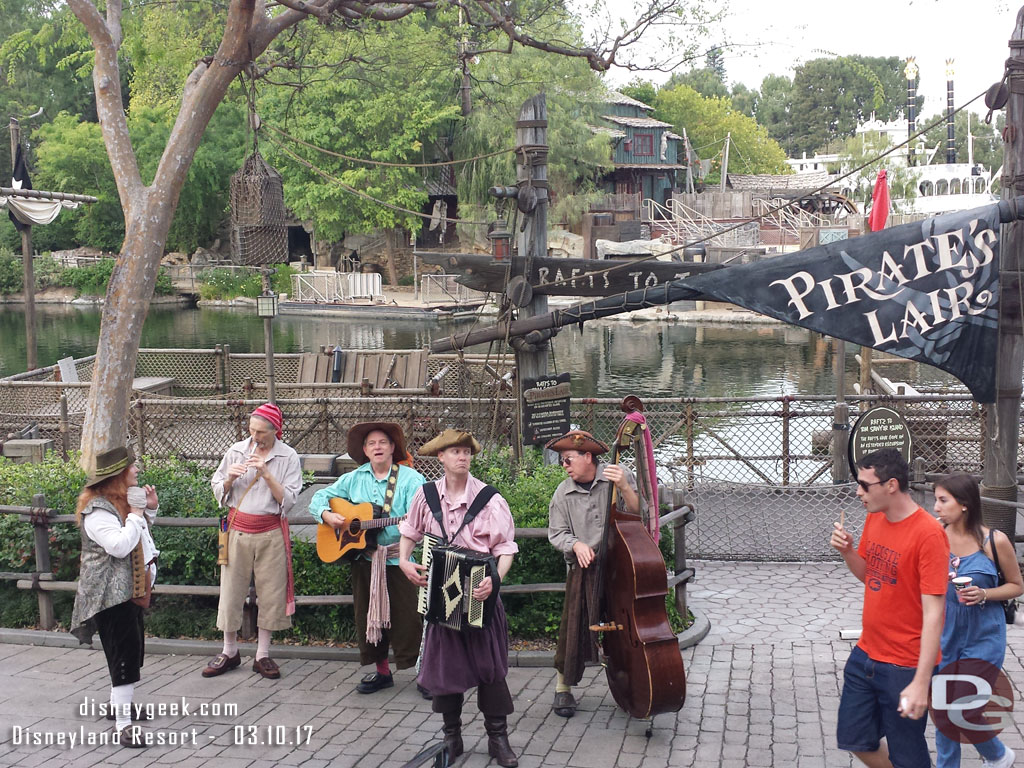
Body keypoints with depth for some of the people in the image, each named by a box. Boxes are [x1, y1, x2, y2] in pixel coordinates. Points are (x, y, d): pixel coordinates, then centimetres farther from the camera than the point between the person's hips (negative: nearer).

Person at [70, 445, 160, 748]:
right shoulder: (97, 510, -19)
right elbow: (119, 546, -30)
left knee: (134, 649, 18)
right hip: (110, 594, -10)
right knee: (125, 654, -13)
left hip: (131, 589, 10)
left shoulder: (123, 502, 14)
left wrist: (150, 509, 12)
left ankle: (120, 703, 34)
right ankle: (122, 723, -11)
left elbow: (139, 534, 28)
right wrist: (136, 513, -21)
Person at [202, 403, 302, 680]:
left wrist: (267, 474, -19)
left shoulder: (288, 457, -3)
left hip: (271, 532, -2)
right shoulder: (236, 451, 4)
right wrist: (230, 478, -11)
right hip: (238, 529, 2)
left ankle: (262, 655, 15)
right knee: (231, 590, 6)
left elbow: (288, 500, -9)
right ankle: (229, 652, 21)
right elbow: (217, 491, 10)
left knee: (270, 593, 3)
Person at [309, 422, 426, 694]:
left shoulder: (410, 478, -3)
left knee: (407, 618, -7)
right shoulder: (354, 479, 11)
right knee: (368, 617, 12)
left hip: (399, 558, -5)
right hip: (363, 558, 5)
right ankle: (382, 672, 27)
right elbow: (319, 498, 15)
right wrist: (327, 515, -6)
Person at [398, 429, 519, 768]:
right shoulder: (426, 496, -2)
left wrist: (495, 578, -27)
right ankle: (452, 736, 22)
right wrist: (404, 561, -3)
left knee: (490, 666, 3)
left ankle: (498, 737, 15)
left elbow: (505, 548, -11)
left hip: (480, 597, -3)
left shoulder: (489, 499, -11)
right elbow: (410, 532, 14)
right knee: (444, 665, 9)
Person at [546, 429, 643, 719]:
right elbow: (556, 533, 3)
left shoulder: (619, 476, -4)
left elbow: (639, 514, -8)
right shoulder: (563, 493, 0)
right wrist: (576, 544, -16)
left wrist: (624, 488, -23)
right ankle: (563, 687, 14)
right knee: (574, 627, -3)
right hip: (584, 570, 0)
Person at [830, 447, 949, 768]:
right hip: (866, 654, 8)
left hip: (904, 668, -7)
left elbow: (933, 613, -22)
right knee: (855, 739, 16)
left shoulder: (928, 534, -21)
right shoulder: (874, 519, 2)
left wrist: (921, 682, -25)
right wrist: (847, 551, -5)